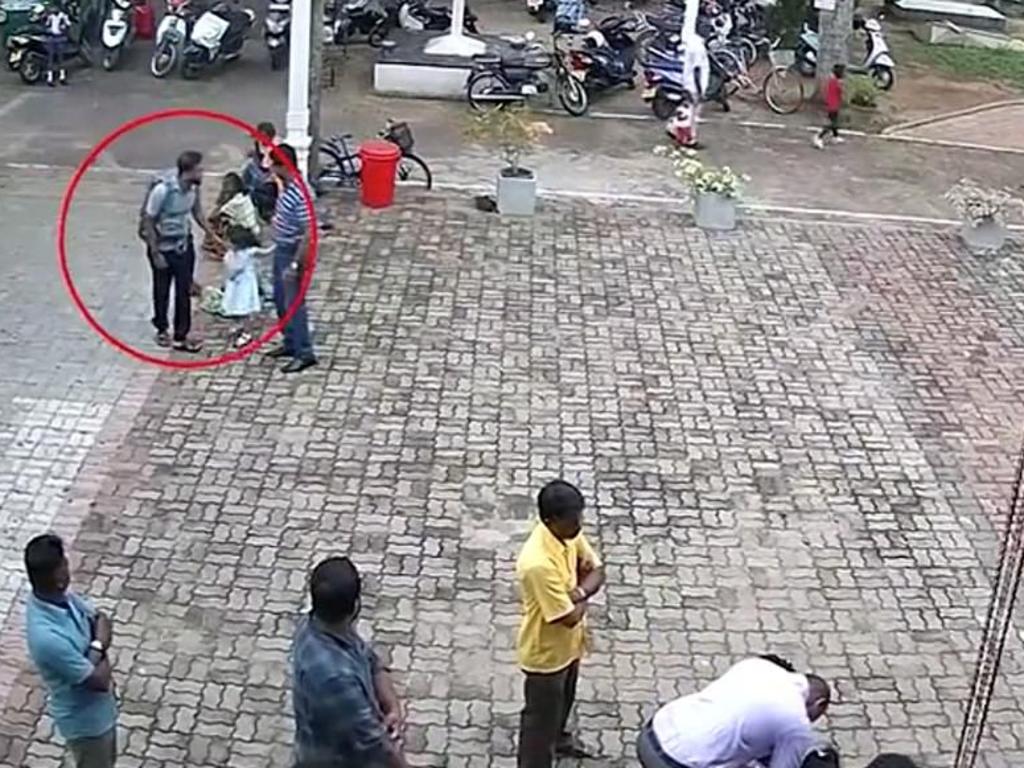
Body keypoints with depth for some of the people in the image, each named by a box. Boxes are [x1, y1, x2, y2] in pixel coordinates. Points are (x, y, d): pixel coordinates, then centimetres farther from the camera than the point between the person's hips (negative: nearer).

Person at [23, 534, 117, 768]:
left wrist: (95, 646, -20)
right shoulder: (47, 637, -40)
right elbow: (99, 681, -31)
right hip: (85, 720, -8)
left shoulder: (60, 597, -14)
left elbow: (102, 620, 1)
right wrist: (98, 646, -12)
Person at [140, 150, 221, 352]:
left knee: (184, 291, 8)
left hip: (184, 245, 5)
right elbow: (147, 221, -20)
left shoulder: (193, 187, -10)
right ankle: (161, 330, 34)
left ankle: (181, 336, 18)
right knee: (162, 291, 14)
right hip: (163, 247, -5)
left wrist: (212, 234, 6)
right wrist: (155, 253, -17)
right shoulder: (163, 189, -29)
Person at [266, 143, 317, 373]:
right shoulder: (286, 187, 2)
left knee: (294, 304, -2)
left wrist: (295, 264, -27)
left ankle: (305, 353, 8)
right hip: (281, 250, 10)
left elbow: (308, 234, -28)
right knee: (280, 300, 19)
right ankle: (291, 343, 34)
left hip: (293, 253, -10)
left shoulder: (300, 195, -28)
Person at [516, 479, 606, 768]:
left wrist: (579, 591, -21)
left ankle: (557, 737, 62)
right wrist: (583, 600, -12)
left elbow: (596, 571, 0)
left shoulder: (570, 533, -13)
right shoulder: (539, 563, -39)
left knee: (563, 700, 34)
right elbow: (570, 617, -32)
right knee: (541, 717, 12)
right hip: (545, 653, -9)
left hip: (568, 644, 9)